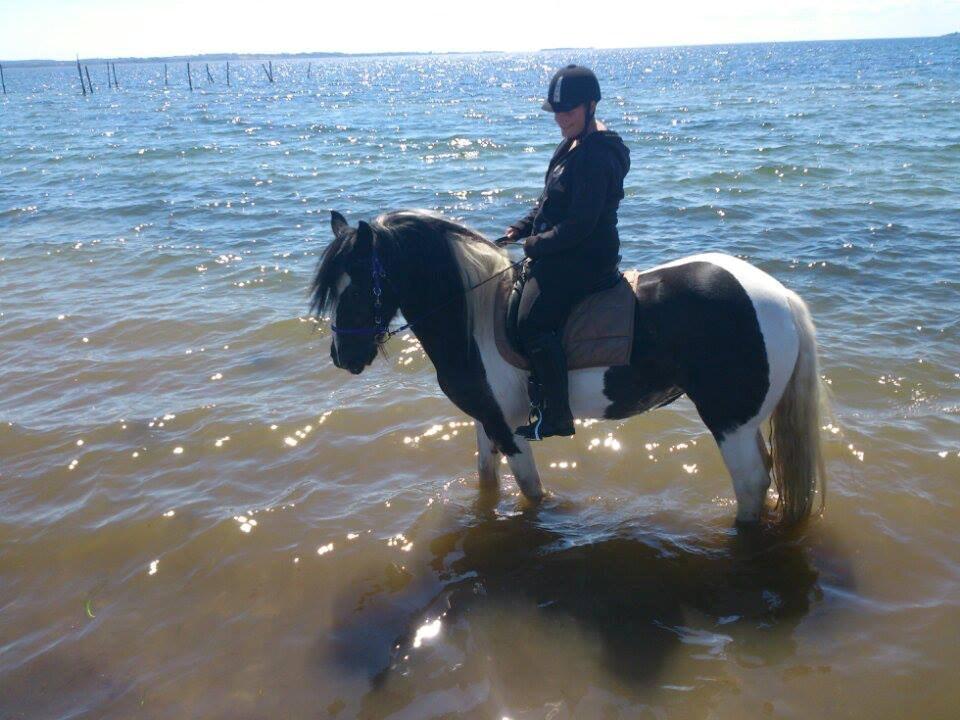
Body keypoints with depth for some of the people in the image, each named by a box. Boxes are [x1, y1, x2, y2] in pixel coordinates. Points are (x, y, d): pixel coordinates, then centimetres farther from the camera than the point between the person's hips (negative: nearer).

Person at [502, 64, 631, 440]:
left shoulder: (595, 155, -21)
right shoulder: (573, 145, 13)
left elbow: (579, 224, -25)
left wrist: (536, 243, -15)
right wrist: (521, 228, 6)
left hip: (583, 259, -11)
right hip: (562, 253, 11)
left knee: (533, 323, -23)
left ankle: (556, 416, -14)